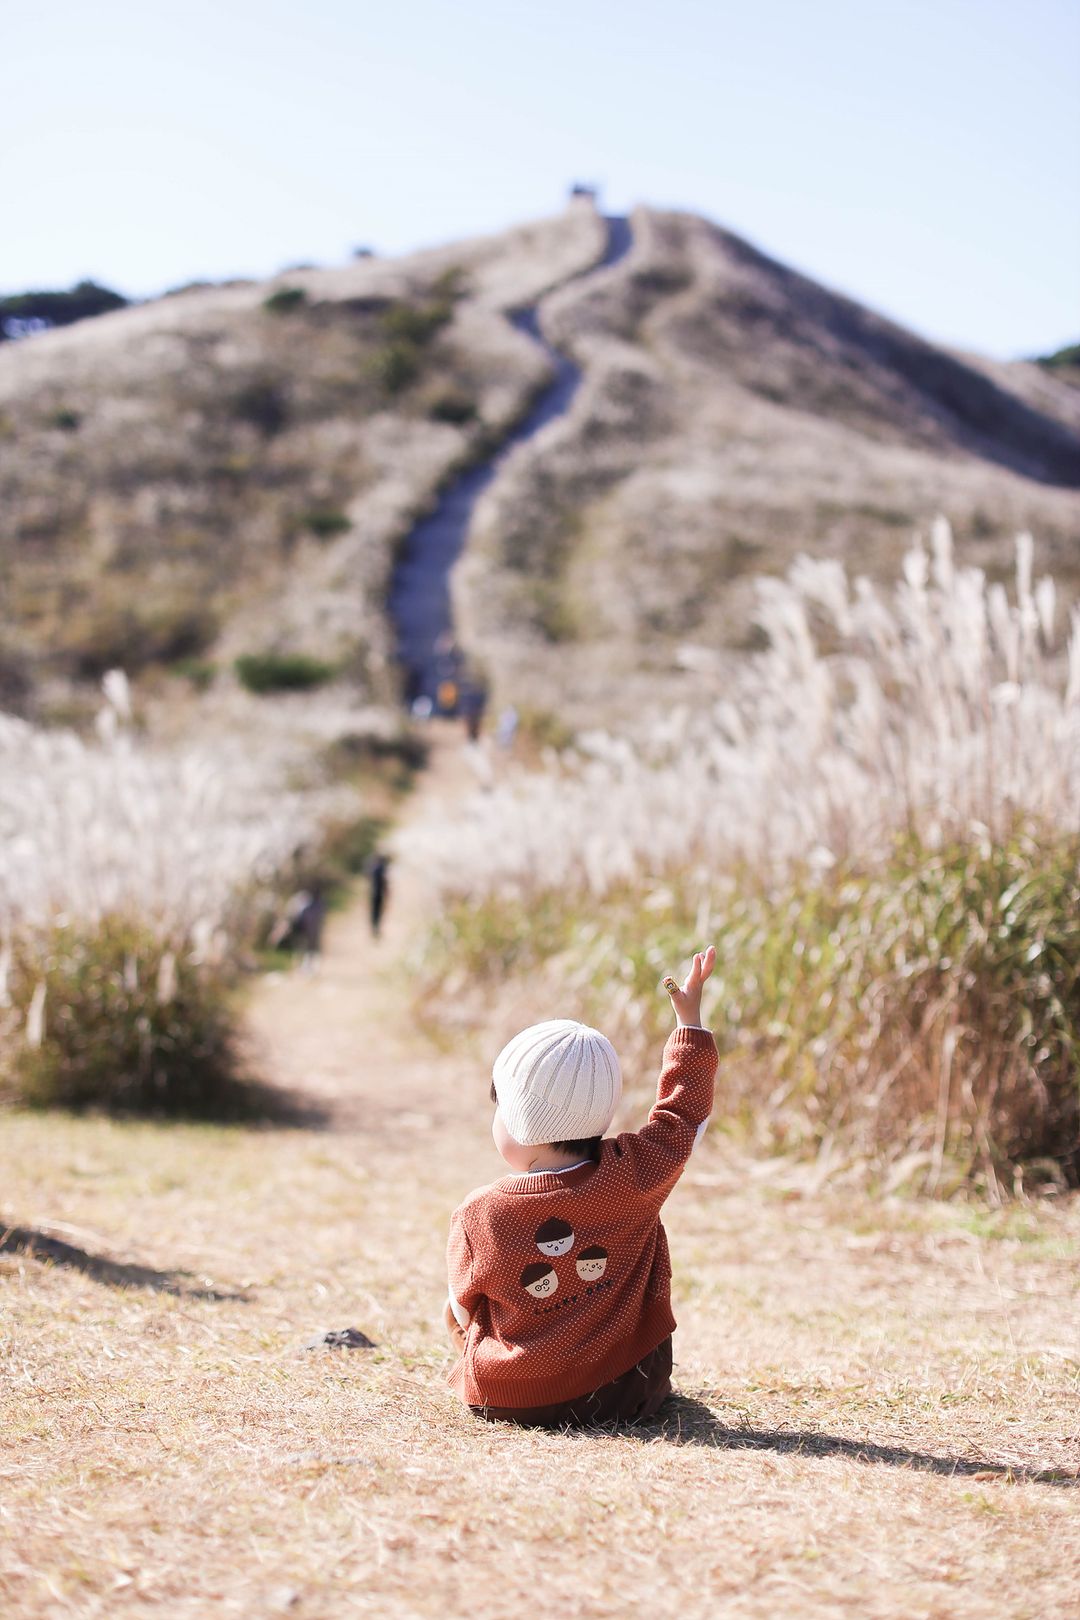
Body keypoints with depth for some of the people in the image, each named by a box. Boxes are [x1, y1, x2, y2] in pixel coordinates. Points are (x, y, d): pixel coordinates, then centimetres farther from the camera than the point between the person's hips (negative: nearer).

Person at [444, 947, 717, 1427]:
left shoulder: (477, 1217, -17)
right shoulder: (635, 1174, -15)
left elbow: (467, 1307, -1)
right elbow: (684, 1112, 4)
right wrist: (689, 1019, 15)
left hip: (508, 1400, -1)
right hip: (625, 1396, 1)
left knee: (452, 1316, 27)